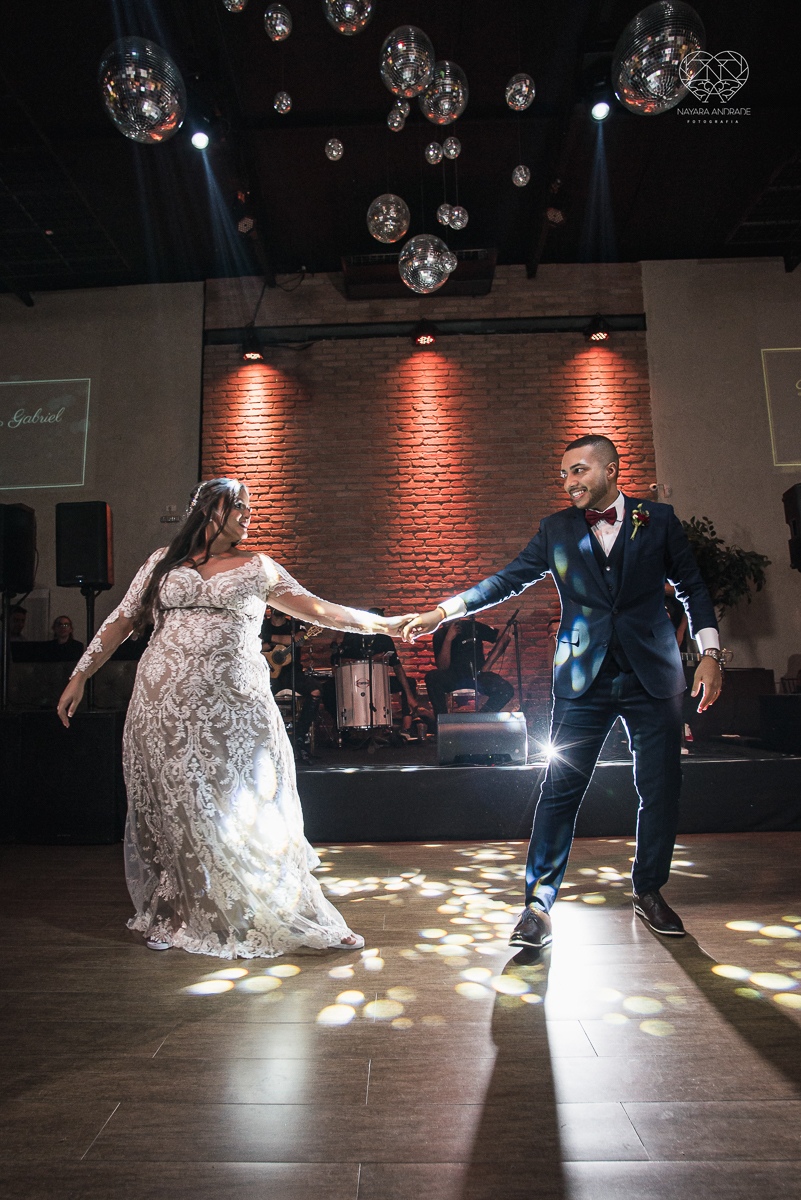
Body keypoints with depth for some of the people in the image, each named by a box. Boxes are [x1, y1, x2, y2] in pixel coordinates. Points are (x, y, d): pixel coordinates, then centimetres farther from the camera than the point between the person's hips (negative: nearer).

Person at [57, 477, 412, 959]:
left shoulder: (256, 567, 9)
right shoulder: (163, 562, 11)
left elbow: (314, 607, 6)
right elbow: (122, 622, 13)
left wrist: (382, 623, 1)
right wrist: (80, 676, 9)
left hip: (234, 705, -1)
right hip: (168, 703, 1)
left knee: (247, 811, 1)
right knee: (175, 808, 7)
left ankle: (295, 916, 14)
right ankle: (172, 916, 28)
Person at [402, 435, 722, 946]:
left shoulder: (660, 520, 5)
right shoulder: (557, 529, 7)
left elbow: (694, 590, 10)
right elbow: (508, 579, 3)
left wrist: (710, 653, 1)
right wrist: (442, 612, -5)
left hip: (653, 675, 1)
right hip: (584, 679, 0)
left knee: (661, 790, 8)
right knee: (560, 789, -3)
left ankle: (650, 892, 29)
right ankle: (539, 904, 8)